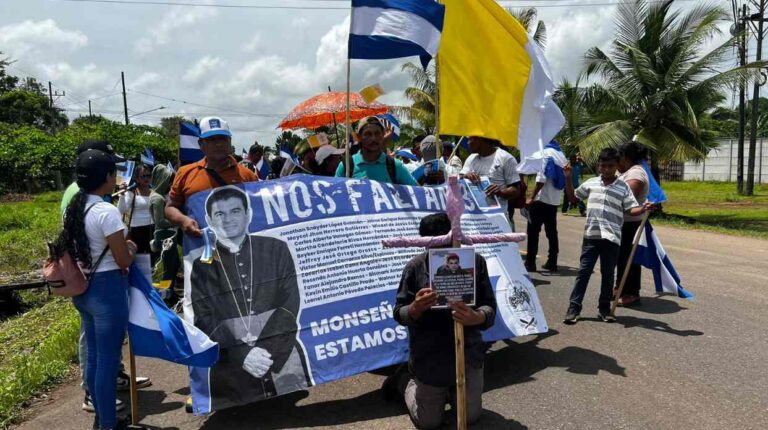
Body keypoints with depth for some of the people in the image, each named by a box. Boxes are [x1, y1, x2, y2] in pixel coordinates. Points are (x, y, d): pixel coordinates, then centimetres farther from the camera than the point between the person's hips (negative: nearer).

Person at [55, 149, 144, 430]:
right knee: (108, 358, 4)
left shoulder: (72, 208, 6)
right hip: (107, 289, -9)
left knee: (93, 355, 19)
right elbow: (124, 261, -17)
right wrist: (131, 247, 4)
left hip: (82, 288, 9)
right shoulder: (107, 212, -20)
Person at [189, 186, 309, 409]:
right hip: (231, 372, 0)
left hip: (283, 360, 0)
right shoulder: (202, 266, 7)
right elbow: (204, 322, 0)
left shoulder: (276, 249, 6)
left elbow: (291, 305, 0)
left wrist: (267, 351, -11)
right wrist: (242, 355, -14)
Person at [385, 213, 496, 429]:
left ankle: (449, 391, 46)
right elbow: (399, 313, -9)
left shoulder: (475, 261, -11)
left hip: (467, 353, 2)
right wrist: (415, 308, -33)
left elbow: (490, 307, -9)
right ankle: (405, 380, 39)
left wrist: (477, 318, -34)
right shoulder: (415, 267, -13)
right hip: (429, 358, -2)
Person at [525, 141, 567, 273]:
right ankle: (552, 263, 13)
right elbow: (562, 179, 13)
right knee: (552, 232, 10)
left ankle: (530, 263, -1)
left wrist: (531, 198, -15)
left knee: (533, 231, -1)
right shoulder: (561, 155, 12)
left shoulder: (545, 153, -11)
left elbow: (541, 179, -18)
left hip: (541, 199, -7)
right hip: (554, 200, 7)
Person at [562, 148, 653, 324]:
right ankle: (574, 307, 7)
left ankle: (604, 309, 20)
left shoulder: (623, 187, 1)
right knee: (583, 271, 2)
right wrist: (568, 179, 8)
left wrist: (644, 209, -23)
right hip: (591, 236, 1)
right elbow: (573, 197, 18)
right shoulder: (591, 183, 8)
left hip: (612, 238, -1)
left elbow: (631, 209, -2)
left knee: (608, 274, 8)